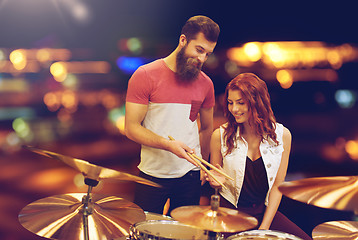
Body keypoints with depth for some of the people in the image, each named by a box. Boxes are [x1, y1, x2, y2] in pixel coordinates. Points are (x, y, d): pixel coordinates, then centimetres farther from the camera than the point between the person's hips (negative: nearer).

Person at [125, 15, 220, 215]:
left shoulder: (205, 83, 5)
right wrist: (168, 145, -23)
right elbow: (131, 128, -11)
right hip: (152, 175, -3)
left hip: (190, 176, 3)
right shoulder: (145, 75, -8)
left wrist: (202, 167, 12)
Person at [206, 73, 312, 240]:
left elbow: (277, 185, -1)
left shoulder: (282, 135, -4)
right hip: (229, 210, -2)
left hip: (264, 210, 2)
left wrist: (264, 226, -6)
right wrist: (219, 181, -19)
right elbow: (214, 177, 5)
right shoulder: (220, 136, -8)